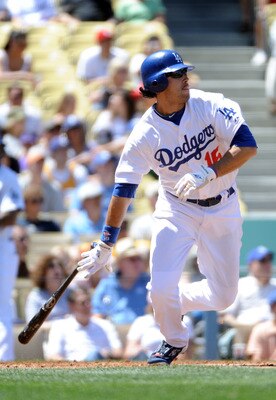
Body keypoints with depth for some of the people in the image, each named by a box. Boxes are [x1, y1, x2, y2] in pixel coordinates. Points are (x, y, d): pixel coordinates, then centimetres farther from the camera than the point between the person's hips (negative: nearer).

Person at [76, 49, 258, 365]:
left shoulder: (212, 106, -15)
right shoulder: (145, 134, -16)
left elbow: (248, 147, -21)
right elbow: (123, 191, -12)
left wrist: (207, 175, -33)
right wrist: (105, 246, -13)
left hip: (222, 209, 1)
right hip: (176, 209, -1)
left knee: (222, 297, 2)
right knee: (162, 287, -15)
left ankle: (177, 302, 35)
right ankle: (173, 340, 17)